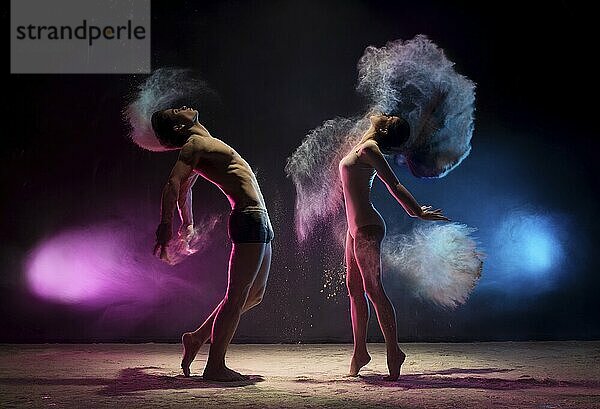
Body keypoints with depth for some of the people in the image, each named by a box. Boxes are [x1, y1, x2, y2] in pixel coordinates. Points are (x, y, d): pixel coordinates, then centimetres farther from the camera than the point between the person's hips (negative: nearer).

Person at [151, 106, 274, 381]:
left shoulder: (204, 144, 21)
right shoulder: (193, 145, -7)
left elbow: (183, 190, 35)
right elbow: (172, 185, -22)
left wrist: (187, 223, 48)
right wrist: (165, 228, -28)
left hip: (258, 221, 10)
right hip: (250, 220, -9)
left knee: (254, 295, 15)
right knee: (237, 297, -7)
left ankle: (198, 338, 20)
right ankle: (215, 366, -1)